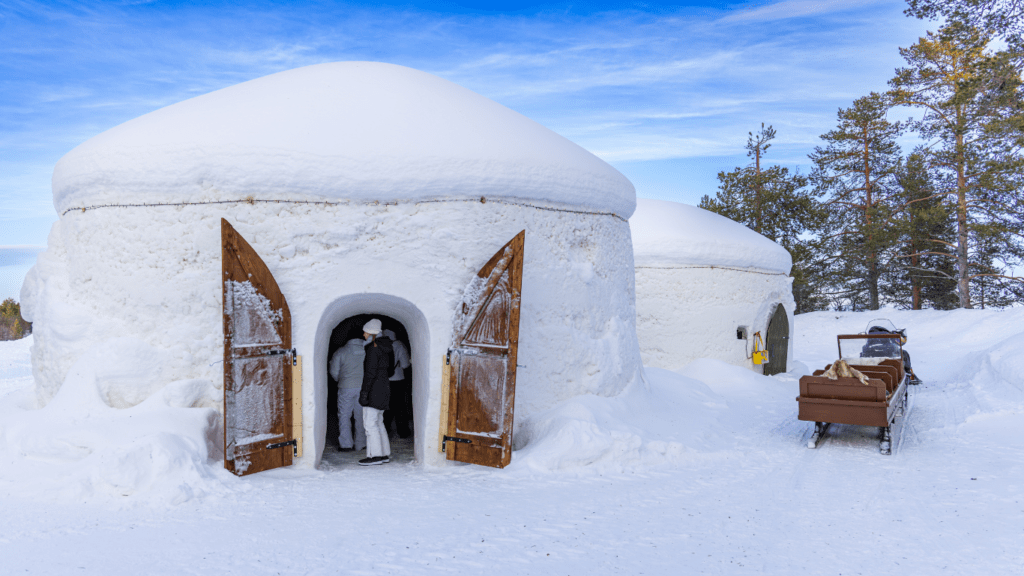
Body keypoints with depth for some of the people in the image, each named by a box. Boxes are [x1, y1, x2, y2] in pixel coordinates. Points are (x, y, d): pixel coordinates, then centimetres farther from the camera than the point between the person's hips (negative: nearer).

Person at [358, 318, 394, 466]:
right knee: (378, 422, 13)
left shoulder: (373, 348, -14)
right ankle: (385, 455, 15)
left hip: (374, 389, -10)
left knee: (370, 422, -5)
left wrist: (364, 392, -17)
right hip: (384, 387, 10)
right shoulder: (385, 347, 14)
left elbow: (370, 372, -18)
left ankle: (375, 455, -4)